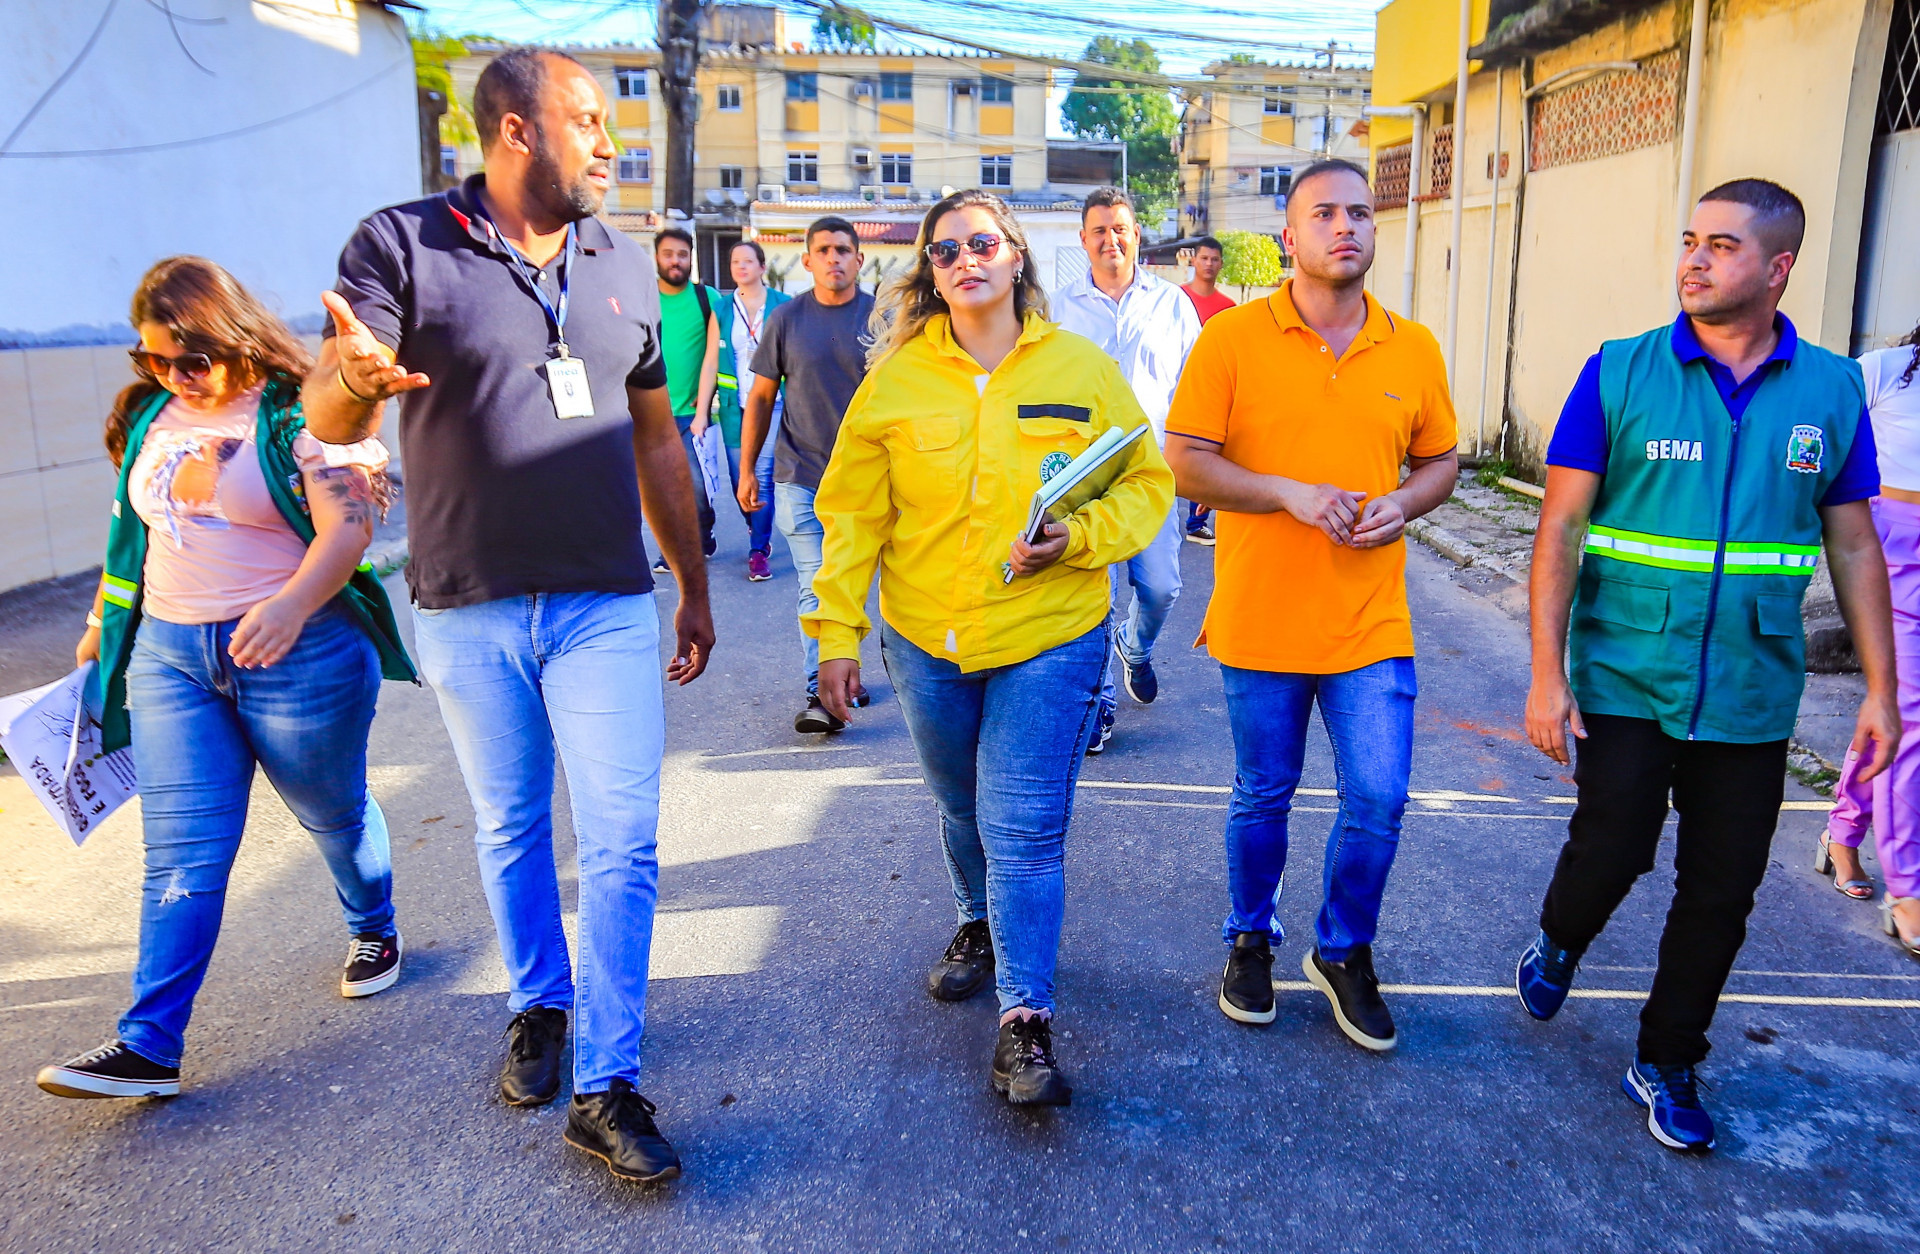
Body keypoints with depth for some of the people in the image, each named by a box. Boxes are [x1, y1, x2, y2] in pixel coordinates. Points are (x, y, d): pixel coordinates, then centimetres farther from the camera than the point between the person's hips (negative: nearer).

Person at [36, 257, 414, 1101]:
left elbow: (348, 526, -21)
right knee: (180, 852, 0)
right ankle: (149, 1045, 1)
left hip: (300, 654, -5)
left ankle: (373, 930, 42)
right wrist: (102, 626, 24)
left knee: (334, 813, 15)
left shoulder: (300, 414, -11)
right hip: (170, 654, 5)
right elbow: (132, 525, 20)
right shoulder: (150, 415, 9)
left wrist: (291, 605, -37)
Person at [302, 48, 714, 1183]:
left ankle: (606, 1085, 10)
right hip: (468, 611, -1)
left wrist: (697, 587, 14)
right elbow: (329, 419, -12)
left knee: (622, 846, -1)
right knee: (510, 832, 15)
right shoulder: (403, 247, -4)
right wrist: (355, 377, -38)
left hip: (605, 607, 2)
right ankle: (542, 1005, 38)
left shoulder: (623, 264, 8)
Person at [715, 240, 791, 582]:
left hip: (772, 403, -3)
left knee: (762, 476, -11)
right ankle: (759, 531, 33)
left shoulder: (782, 305, 3)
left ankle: (759, 550, -2)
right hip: (734, 407, 3)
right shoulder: (720, 308, 9)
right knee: (739, 480, 6)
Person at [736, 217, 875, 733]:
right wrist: (747, 469, 7)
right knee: (815, 587, -5)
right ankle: (821, 691, -2)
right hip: (800, 477, 0)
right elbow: (761, 396, 8)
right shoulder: (787, 318, 3)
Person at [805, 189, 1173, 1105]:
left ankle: (1026, 1020, 3)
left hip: (1050, 637, -2)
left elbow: (1146, 484, 1)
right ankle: (982, 926, 48)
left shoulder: (1084, 371, -2)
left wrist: (1076, 540, -17)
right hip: (925, 638, 3)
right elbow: (853, 514, 2)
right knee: (963, 807, 21)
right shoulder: (896, 380, 0)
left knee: (1025, 828, -7)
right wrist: (837, 631, -1)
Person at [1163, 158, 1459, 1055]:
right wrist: (1293, 493, -19)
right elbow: (1186, 462, -8)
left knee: (1378, 801, 3)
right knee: (1262, 797, 12)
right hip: (1260, 619, -2)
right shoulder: (1232, 337, -6)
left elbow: (1440, 460, 13)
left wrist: (1402, 504, -8)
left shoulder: (1413, 348, 4)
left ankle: (1342, 953, 28)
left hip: (1371, 622, 2)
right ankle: (1250, 940, 36)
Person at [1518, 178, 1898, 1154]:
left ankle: (1666, 1064, 28)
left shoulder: (1831, 390, 2)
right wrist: (1547, 674, -11)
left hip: (1751, 696, 3)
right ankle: (1558, 945, 35)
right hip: (1627, 681, -2)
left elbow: (1853, 545, 8)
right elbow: (1562, 527, -6)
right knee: (1610, 854, -1)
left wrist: (1880, 689, 5)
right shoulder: (1621, 372, -5)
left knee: (1721, 892, 8)